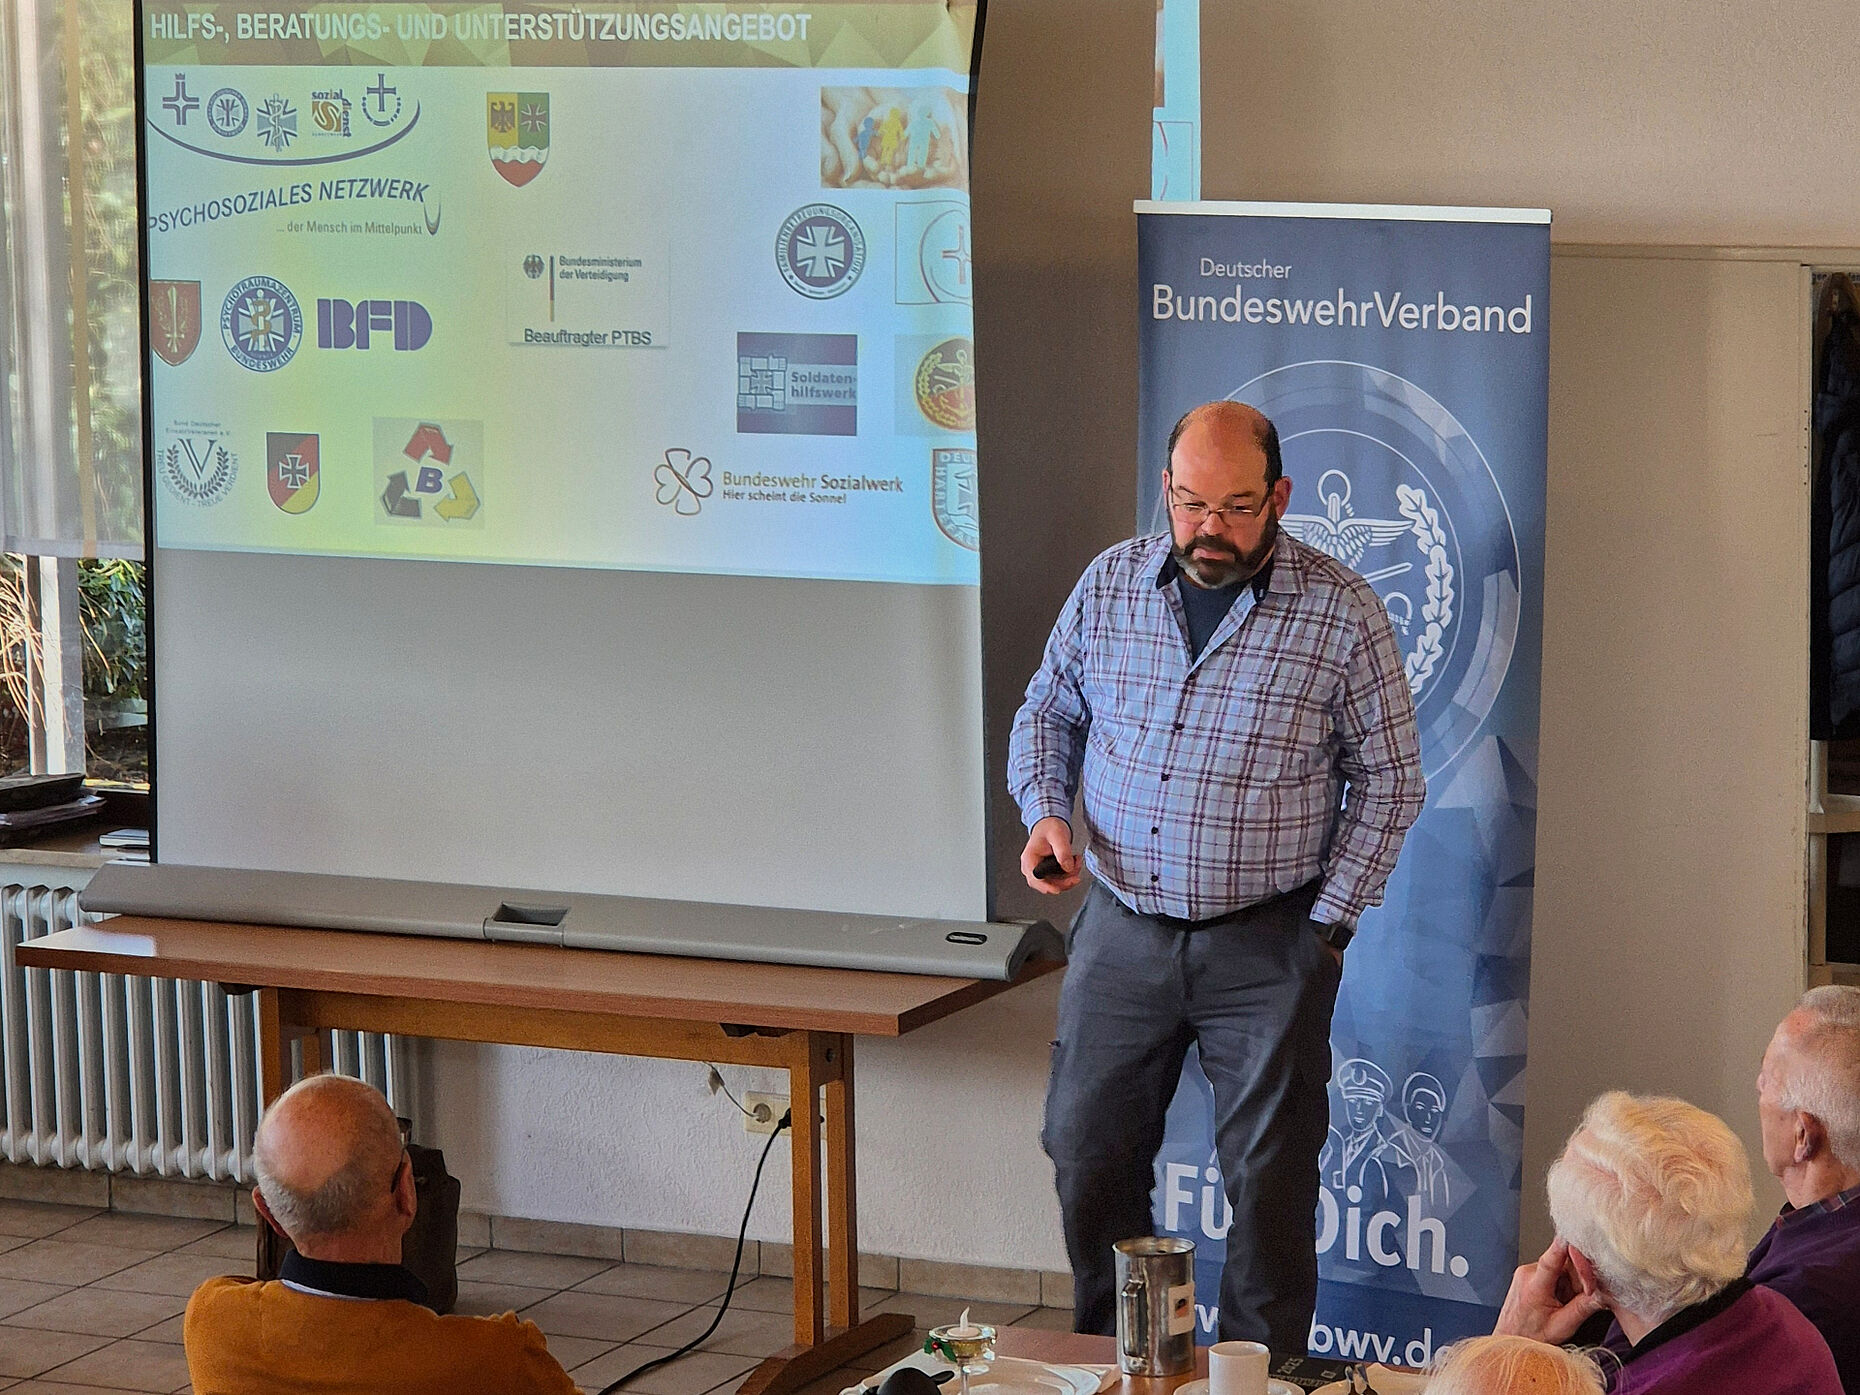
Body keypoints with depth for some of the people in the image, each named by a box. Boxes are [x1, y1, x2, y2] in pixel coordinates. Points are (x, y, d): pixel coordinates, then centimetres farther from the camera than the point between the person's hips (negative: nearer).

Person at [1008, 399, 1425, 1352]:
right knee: (1088, 1157, 9)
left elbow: (1388, 781, -1)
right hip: (1121, 930, 3)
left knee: (1268, 1182, 0)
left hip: (1268, 943, -3)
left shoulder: (1340, 613, -7)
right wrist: (1045, 813, -2)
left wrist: (1326, 923, -6)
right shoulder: (1109, 585, 3)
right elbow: (1047, 713, 17)